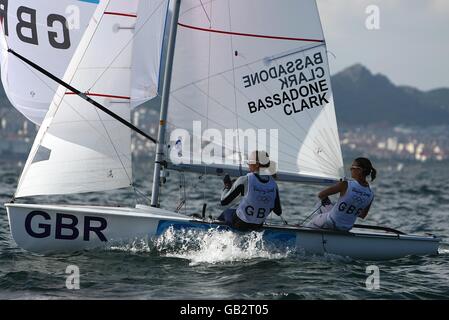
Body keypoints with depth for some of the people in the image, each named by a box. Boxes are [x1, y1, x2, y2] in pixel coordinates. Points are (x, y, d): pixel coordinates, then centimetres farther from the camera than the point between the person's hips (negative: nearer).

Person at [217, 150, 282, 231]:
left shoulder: (244, 181, -23)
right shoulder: (273, 184, -10)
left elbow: (224, 202, -16)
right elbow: (278, 212, -3)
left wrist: (227, 186, 3)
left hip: (239, 224, -4)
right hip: (257, 227, 4)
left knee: (227, 212, 30)